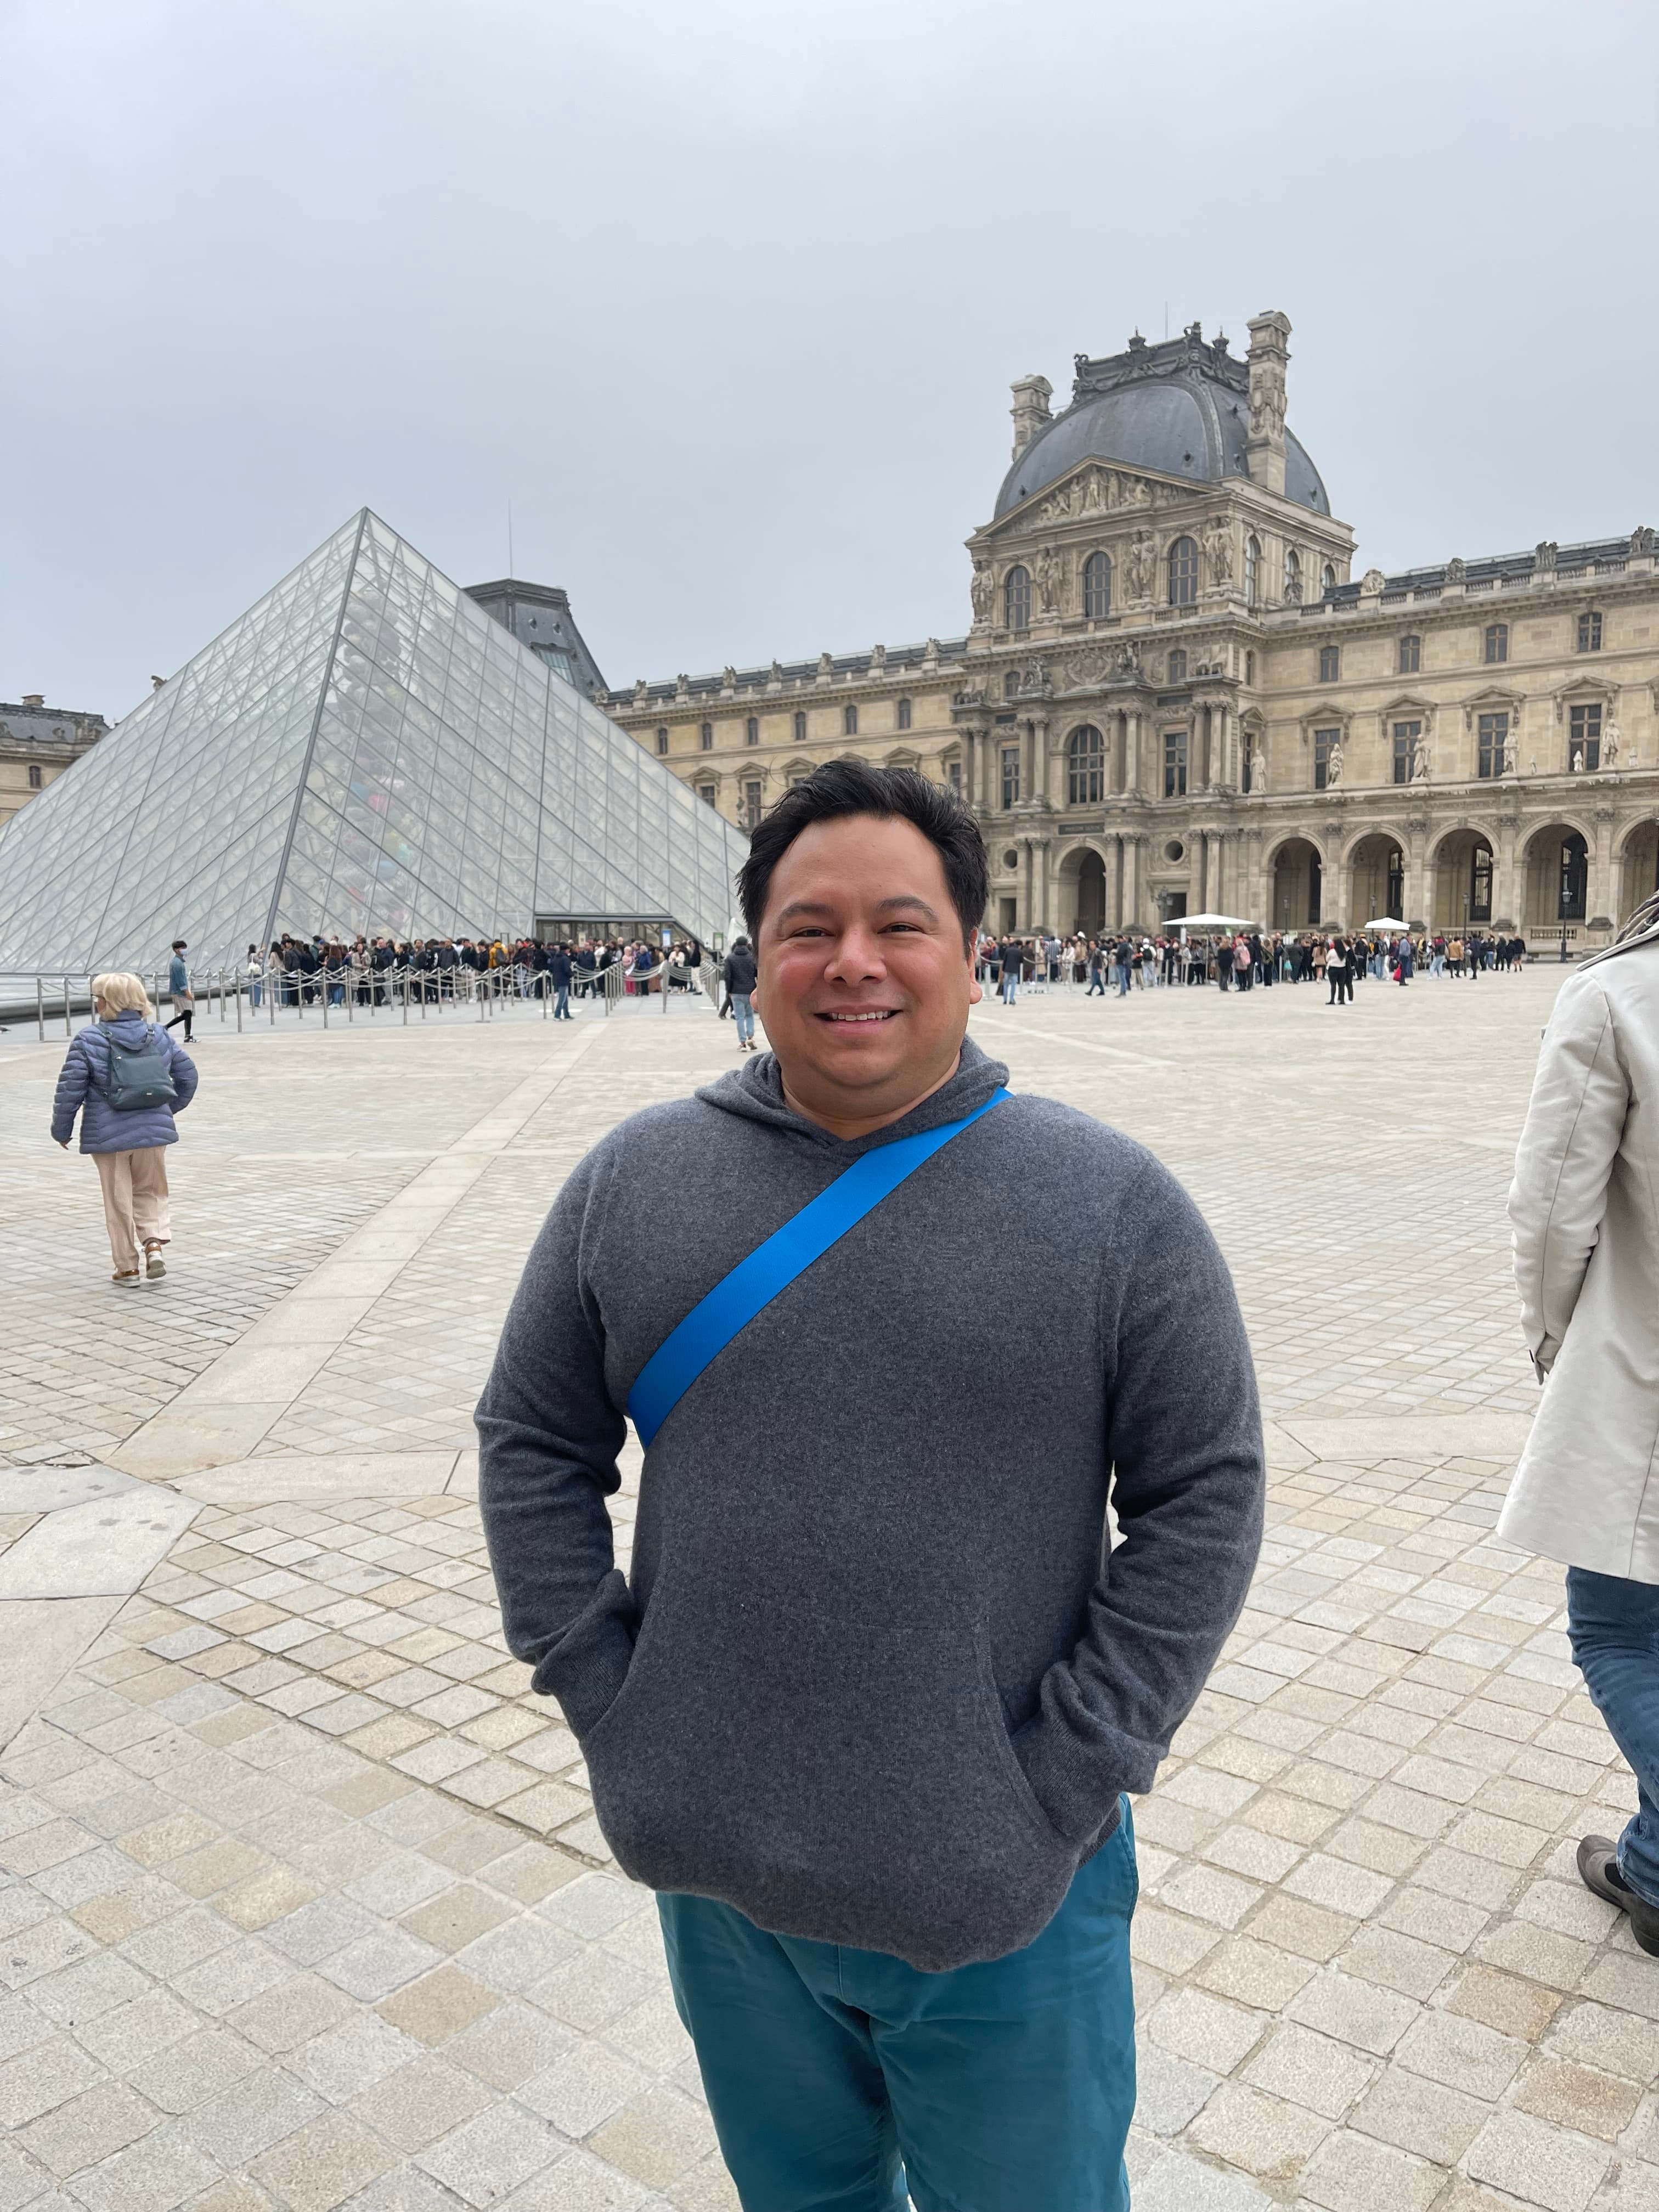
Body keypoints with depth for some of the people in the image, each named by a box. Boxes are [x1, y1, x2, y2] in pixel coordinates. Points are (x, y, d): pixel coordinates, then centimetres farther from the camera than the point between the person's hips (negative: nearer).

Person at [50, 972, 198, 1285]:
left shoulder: (88, 1040, -10)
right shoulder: (159, 1036, 3)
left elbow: (70, 1088, -10)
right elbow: (187, 1074, 11)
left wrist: (61, 1129, 3)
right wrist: (170, 1108, 25)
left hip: (109, 1136, -3)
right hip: (155, 1130, 3)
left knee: (119, 1202, 9)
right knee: (150, 1191, 20)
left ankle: (128, 1267, 15)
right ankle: (155, 1242, -2)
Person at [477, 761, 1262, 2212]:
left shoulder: (1113, 1203, -9)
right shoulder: (637, 1178, -3)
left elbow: (1206, 1496, -8)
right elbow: (533, 1441, 3)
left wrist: (1069, 1776, -11)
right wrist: (602, 1695, -3)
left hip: (1005, 1905, -2)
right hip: (716, 1876, 3)